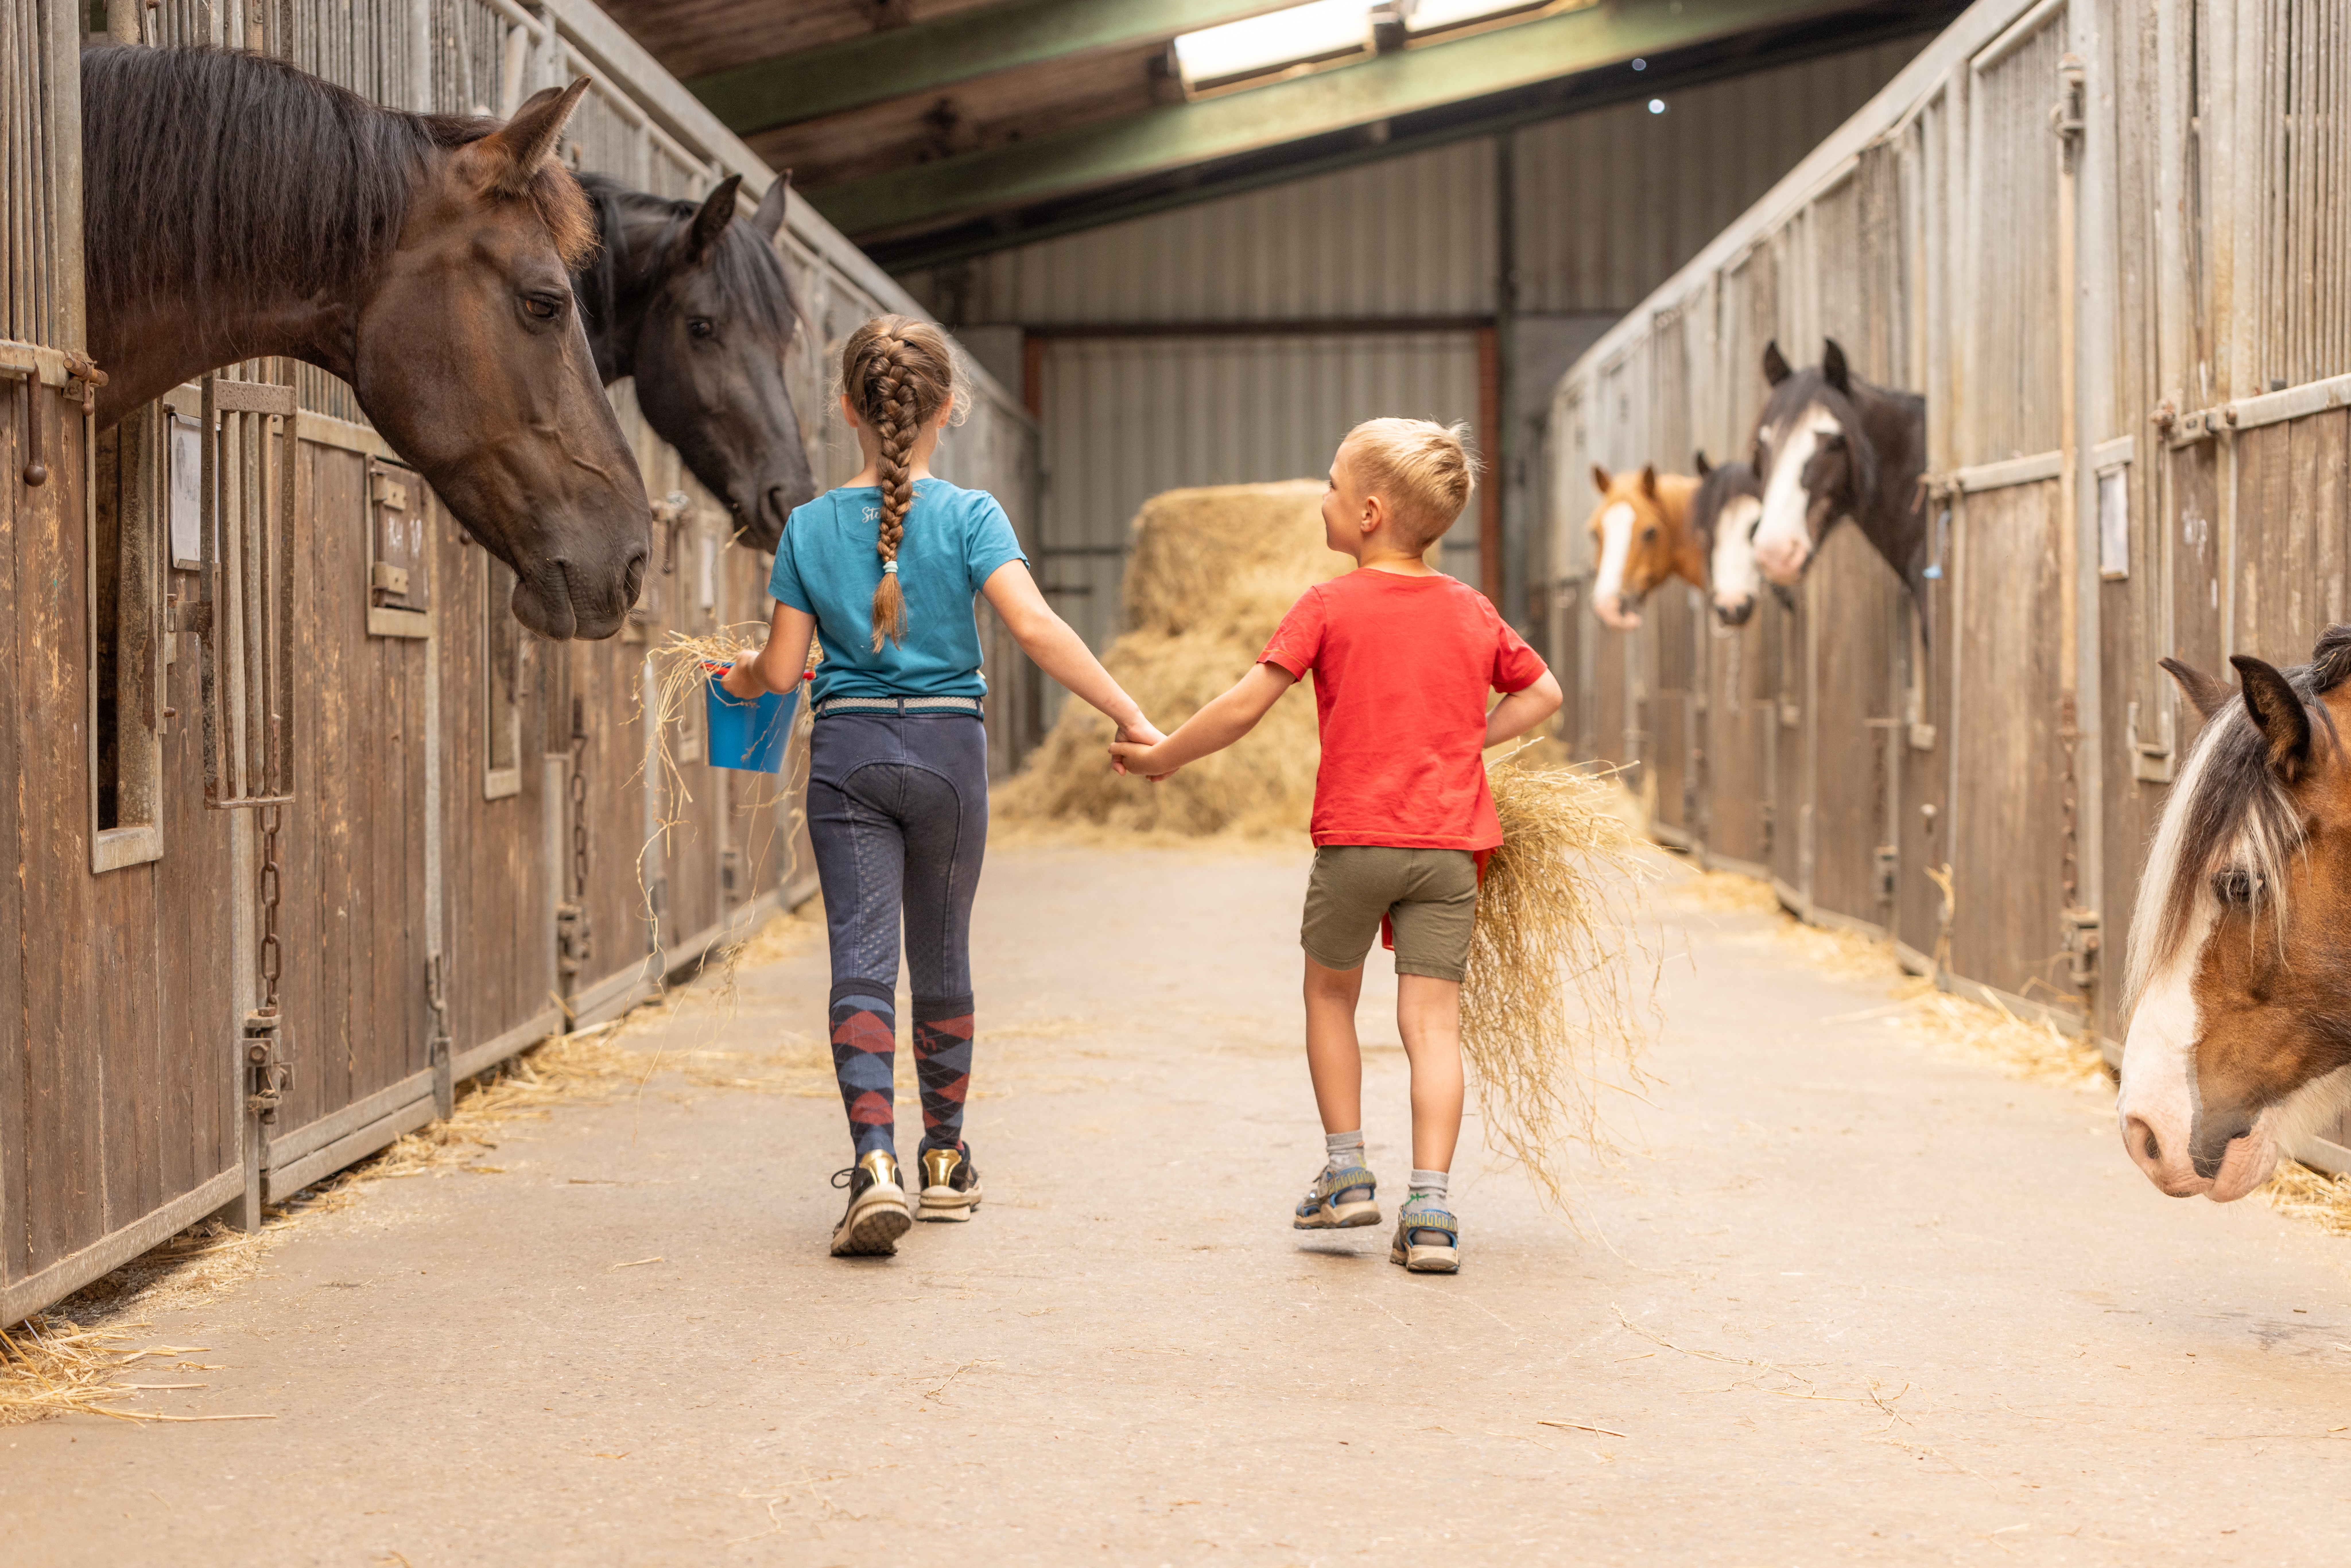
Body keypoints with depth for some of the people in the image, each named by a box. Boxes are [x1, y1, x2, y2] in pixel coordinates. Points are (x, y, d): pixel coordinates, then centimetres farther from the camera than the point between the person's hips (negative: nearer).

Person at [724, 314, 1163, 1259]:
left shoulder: (811, 526, 0)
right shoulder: (969, 516, -6)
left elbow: (782, 671, 1)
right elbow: (1035, 627, -19)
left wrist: (737, 680, 24)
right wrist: (1126, 714, -15)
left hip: (848, 750, 0)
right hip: (947, 747, 0)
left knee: (861, 960, -5)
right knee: (942, 959, 15)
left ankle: (875, 1162, -23)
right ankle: (945, 1162, 27)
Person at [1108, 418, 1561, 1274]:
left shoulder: (1329, 608, -4)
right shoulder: (1473, 611, 9)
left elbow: (1244, 707, -6)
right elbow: (1541, 693, 21)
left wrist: (1162, 756, 6)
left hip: (1355, 836, -2)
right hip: (1450, 842, 2)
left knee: (1329, 993, 20)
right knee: (1432, 1020, 0)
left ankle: (1345, 1172, 22)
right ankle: (1429, 1211, -8)